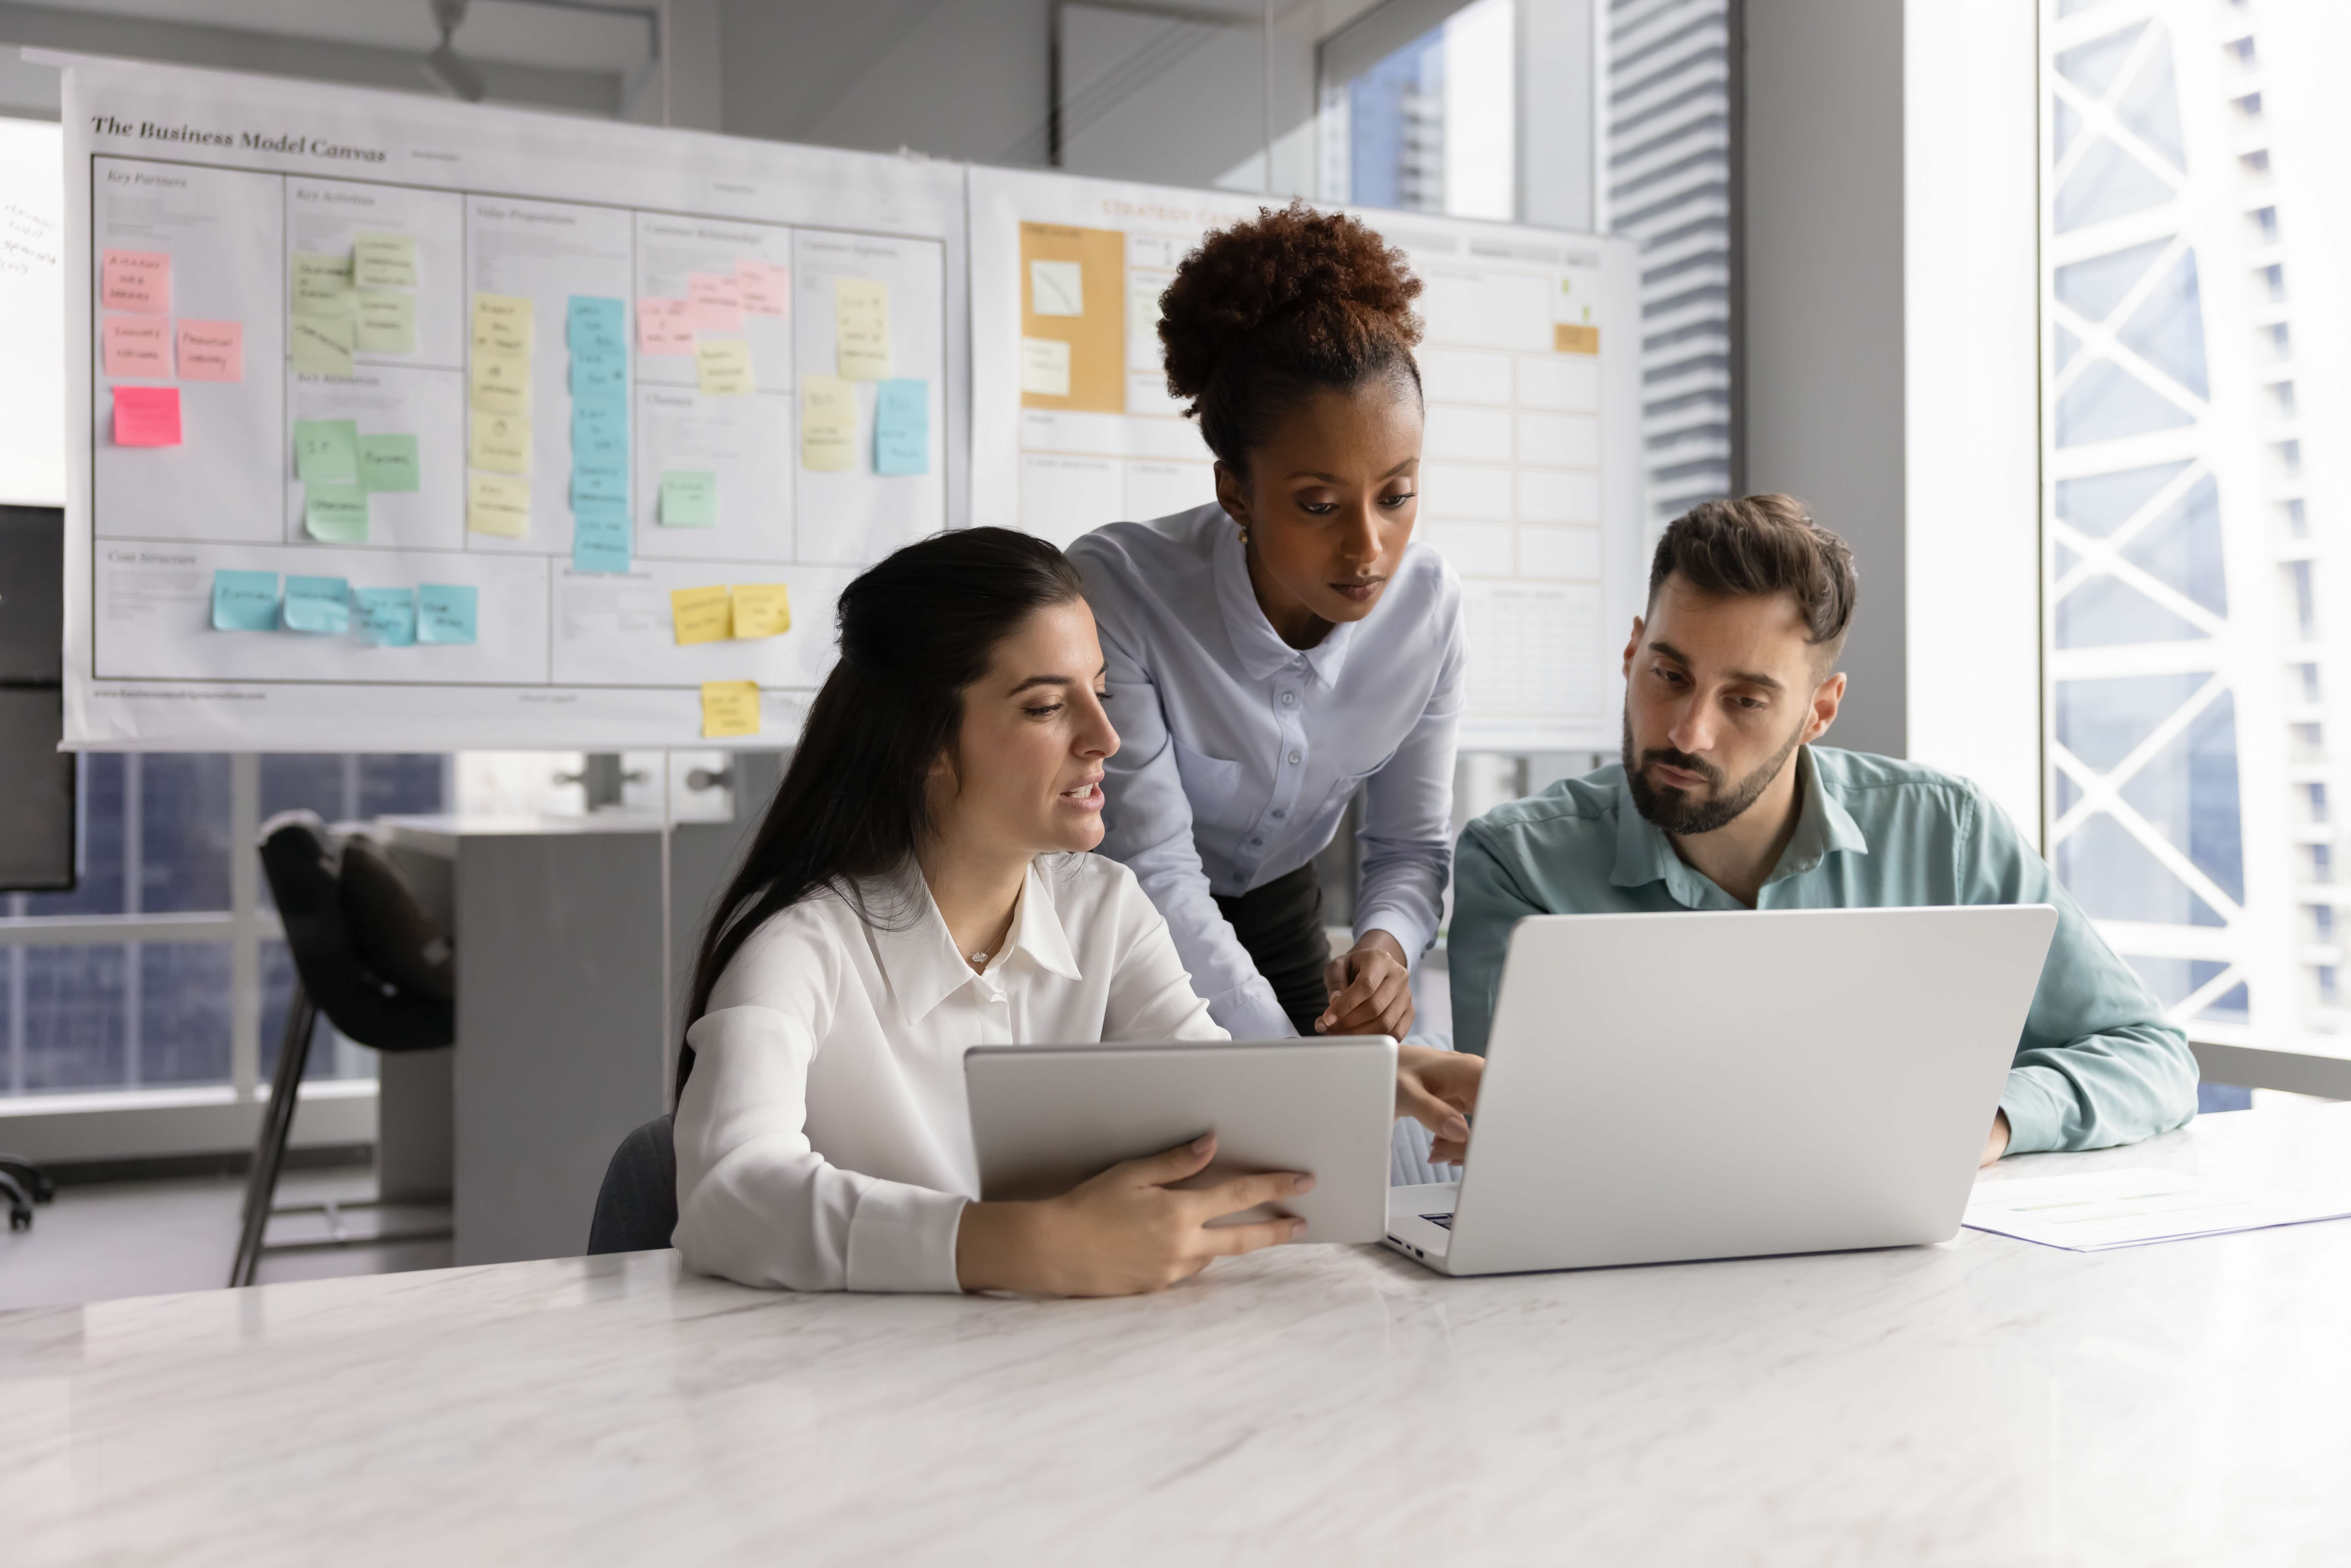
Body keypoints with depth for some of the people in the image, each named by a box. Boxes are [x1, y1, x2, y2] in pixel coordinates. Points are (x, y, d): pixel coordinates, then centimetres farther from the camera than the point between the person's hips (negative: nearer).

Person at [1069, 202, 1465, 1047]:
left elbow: (1413, 844, -8)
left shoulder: (1427, 604, -16)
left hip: (1278, 922, 4)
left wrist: (1386, 945, -32)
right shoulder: (1117, 589, -31)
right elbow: (1153, 871, -32)